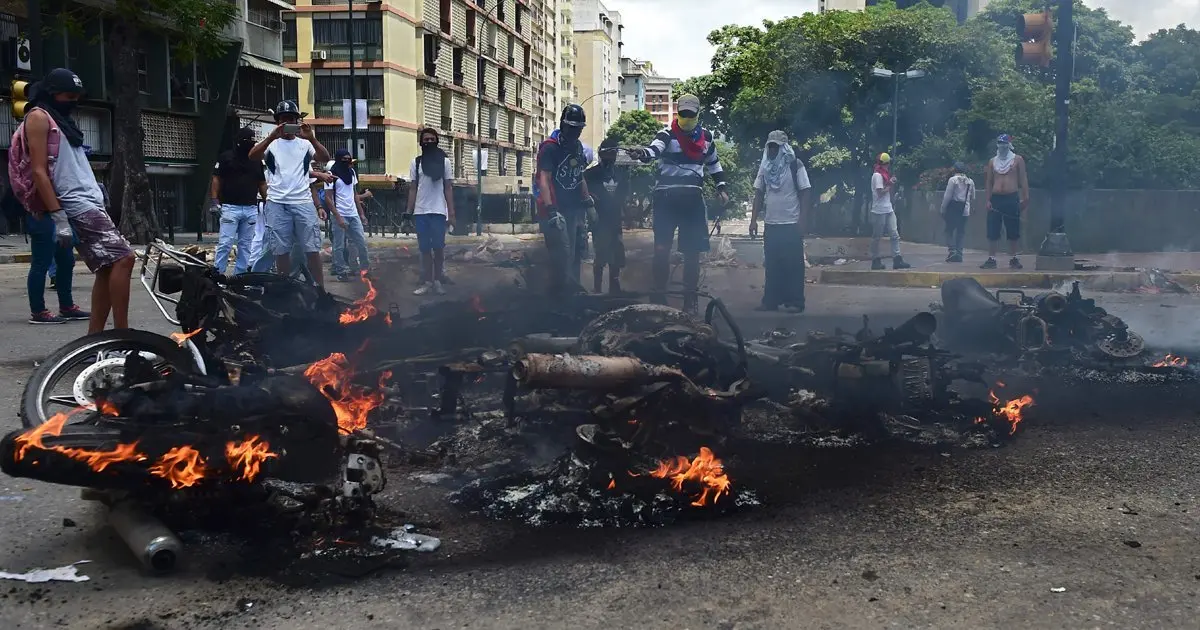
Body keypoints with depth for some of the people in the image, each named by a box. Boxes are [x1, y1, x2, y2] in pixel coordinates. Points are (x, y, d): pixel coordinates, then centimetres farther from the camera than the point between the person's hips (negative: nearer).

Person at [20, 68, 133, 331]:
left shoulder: (61, 120, 25)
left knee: (108, 269, 4)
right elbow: (39, 172, -12)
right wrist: (59, 217, -20)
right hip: (75, 205, -10)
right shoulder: (39, 117, -3)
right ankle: (122, 336, -19)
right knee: (123, 258, -20)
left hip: (89, 203, 10)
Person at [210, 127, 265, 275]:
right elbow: (216, 179, 1)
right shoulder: (226, 157, 2)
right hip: (230, 207, -4)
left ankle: (240, 274, 12)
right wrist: (215, 200, -8)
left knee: (245, 244, 6)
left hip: (251, 209, 4)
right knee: (225, 242, -8)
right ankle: (218, 273, -5)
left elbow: (262, 184, 18)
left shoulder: (257, 161, 15)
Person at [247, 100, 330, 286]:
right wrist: (273, 136, -23)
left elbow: (325, 158, -5)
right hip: (277, 204, 0)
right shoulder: (271, 143, 8)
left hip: (303, 203, 0)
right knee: (281, 251, 5)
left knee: (312, 250, -3)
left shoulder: (305, 143, 10)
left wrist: (311, 138, -21)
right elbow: (253, 156, -11)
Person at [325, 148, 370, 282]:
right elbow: (328, 198, -11)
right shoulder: (332, 175, -8)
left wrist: (361, 213, 11)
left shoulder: (352, 172, 10)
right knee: (339, 246, 1)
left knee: (361, 242, 6)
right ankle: (341, 272, 8)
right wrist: (338, 217, -17)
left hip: (353, 214, 6)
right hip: (340, 215, -6)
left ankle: (365, 267, 17)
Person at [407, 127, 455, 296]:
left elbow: (448, 188, 2)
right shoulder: (416, 162, 7)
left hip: (438, 212, -2)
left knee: (438, 247, 1)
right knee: (424, 248, 5)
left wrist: (451, 213, -4)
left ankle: (438, 281, 9)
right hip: (420, 212, 2)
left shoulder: (445, 162, 3)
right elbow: (413, 189, 9)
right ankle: (426, 282, 9)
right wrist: (409, 212, 1)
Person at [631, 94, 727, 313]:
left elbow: (713, 164, 26)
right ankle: (659, 296, 5)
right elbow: (654, 149, -25)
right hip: (666, 196, -3)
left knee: (692, 251, 5)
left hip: (693, 197, 4)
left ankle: (690, 298, 13)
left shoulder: (706, 136, 11)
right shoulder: (668, 134, -4)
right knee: (662, 249, -3)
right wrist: (643, 153, -47)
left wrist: (721, 188, 20)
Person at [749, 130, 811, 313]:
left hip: (791, 224, -4)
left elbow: (804, 195, -6)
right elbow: (759, 194, 11)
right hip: (770, 224, 4)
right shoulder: (765, 166, 8)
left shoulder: (795, 165, -5)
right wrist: (753, 220, 4)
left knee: (793, 264, 0)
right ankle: (771, 300, 11)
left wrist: (802, 222, -12)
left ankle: (795, 301, 4)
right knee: (772, 264, 7)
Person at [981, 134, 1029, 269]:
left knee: (1013, 231, 1)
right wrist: (987, 200, 2)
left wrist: (1025, 198, -7)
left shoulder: (1017, 160, 5)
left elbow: (1023, 180, 2)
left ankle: (1013, 258, 10)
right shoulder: (992, 161, 13)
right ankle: (991, 259, 1)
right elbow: (988, 182, 11)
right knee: (992, 231, -2)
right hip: (995, 199, 2)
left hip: (1012, 198, -2)